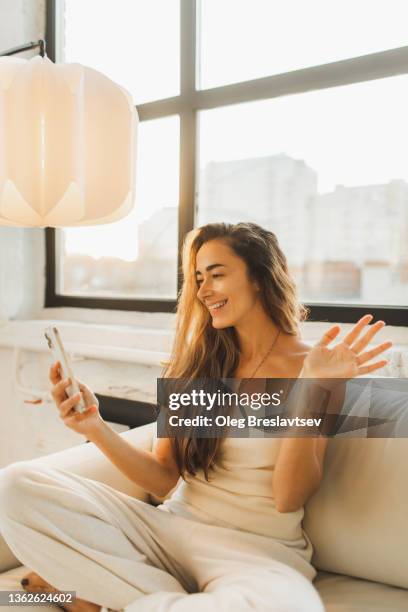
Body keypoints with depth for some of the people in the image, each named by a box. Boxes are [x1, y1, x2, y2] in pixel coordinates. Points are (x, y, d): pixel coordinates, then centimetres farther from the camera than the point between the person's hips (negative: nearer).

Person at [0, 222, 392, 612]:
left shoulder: (307, 367, -4)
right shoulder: (200, 363, 7)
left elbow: (289, 500, -11)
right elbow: (163, 480, 2)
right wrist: (96, 427, -12)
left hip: (259, 550, -2)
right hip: (172, 528, 3)